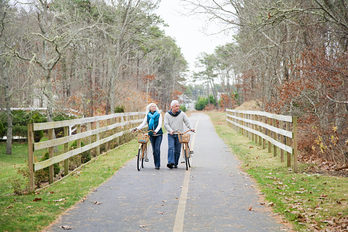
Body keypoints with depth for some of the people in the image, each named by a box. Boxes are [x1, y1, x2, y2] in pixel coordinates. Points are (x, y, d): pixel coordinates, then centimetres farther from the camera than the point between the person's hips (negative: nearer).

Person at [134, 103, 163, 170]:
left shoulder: (159, 115, 1)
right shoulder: (147, 116, 9)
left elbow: (159, 124, -9)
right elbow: (143, 123, 2)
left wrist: (156, 130, -26)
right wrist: (137, 128, -15)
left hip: (158, 134, -3)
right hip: (151, 134, 3)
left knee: (157, 149, -13)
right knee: (154, 150, 5)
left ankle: (158, 165, -10)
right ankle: (156, 164, 14)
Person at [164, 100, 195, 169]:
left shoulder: (182, 114, 6)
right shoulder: (167, 114, 4)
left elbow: (187, 122, 3)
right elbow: (166, 124, -3)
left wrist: (190, 128, -15)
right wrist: (170, 130, -20)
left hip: (179, 135, 1)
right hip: (171, 135, -1)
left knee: (177, 150, 3)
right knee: (171, 148, -17)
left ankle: (175, 164, 13)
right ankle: (171, 162, -23)